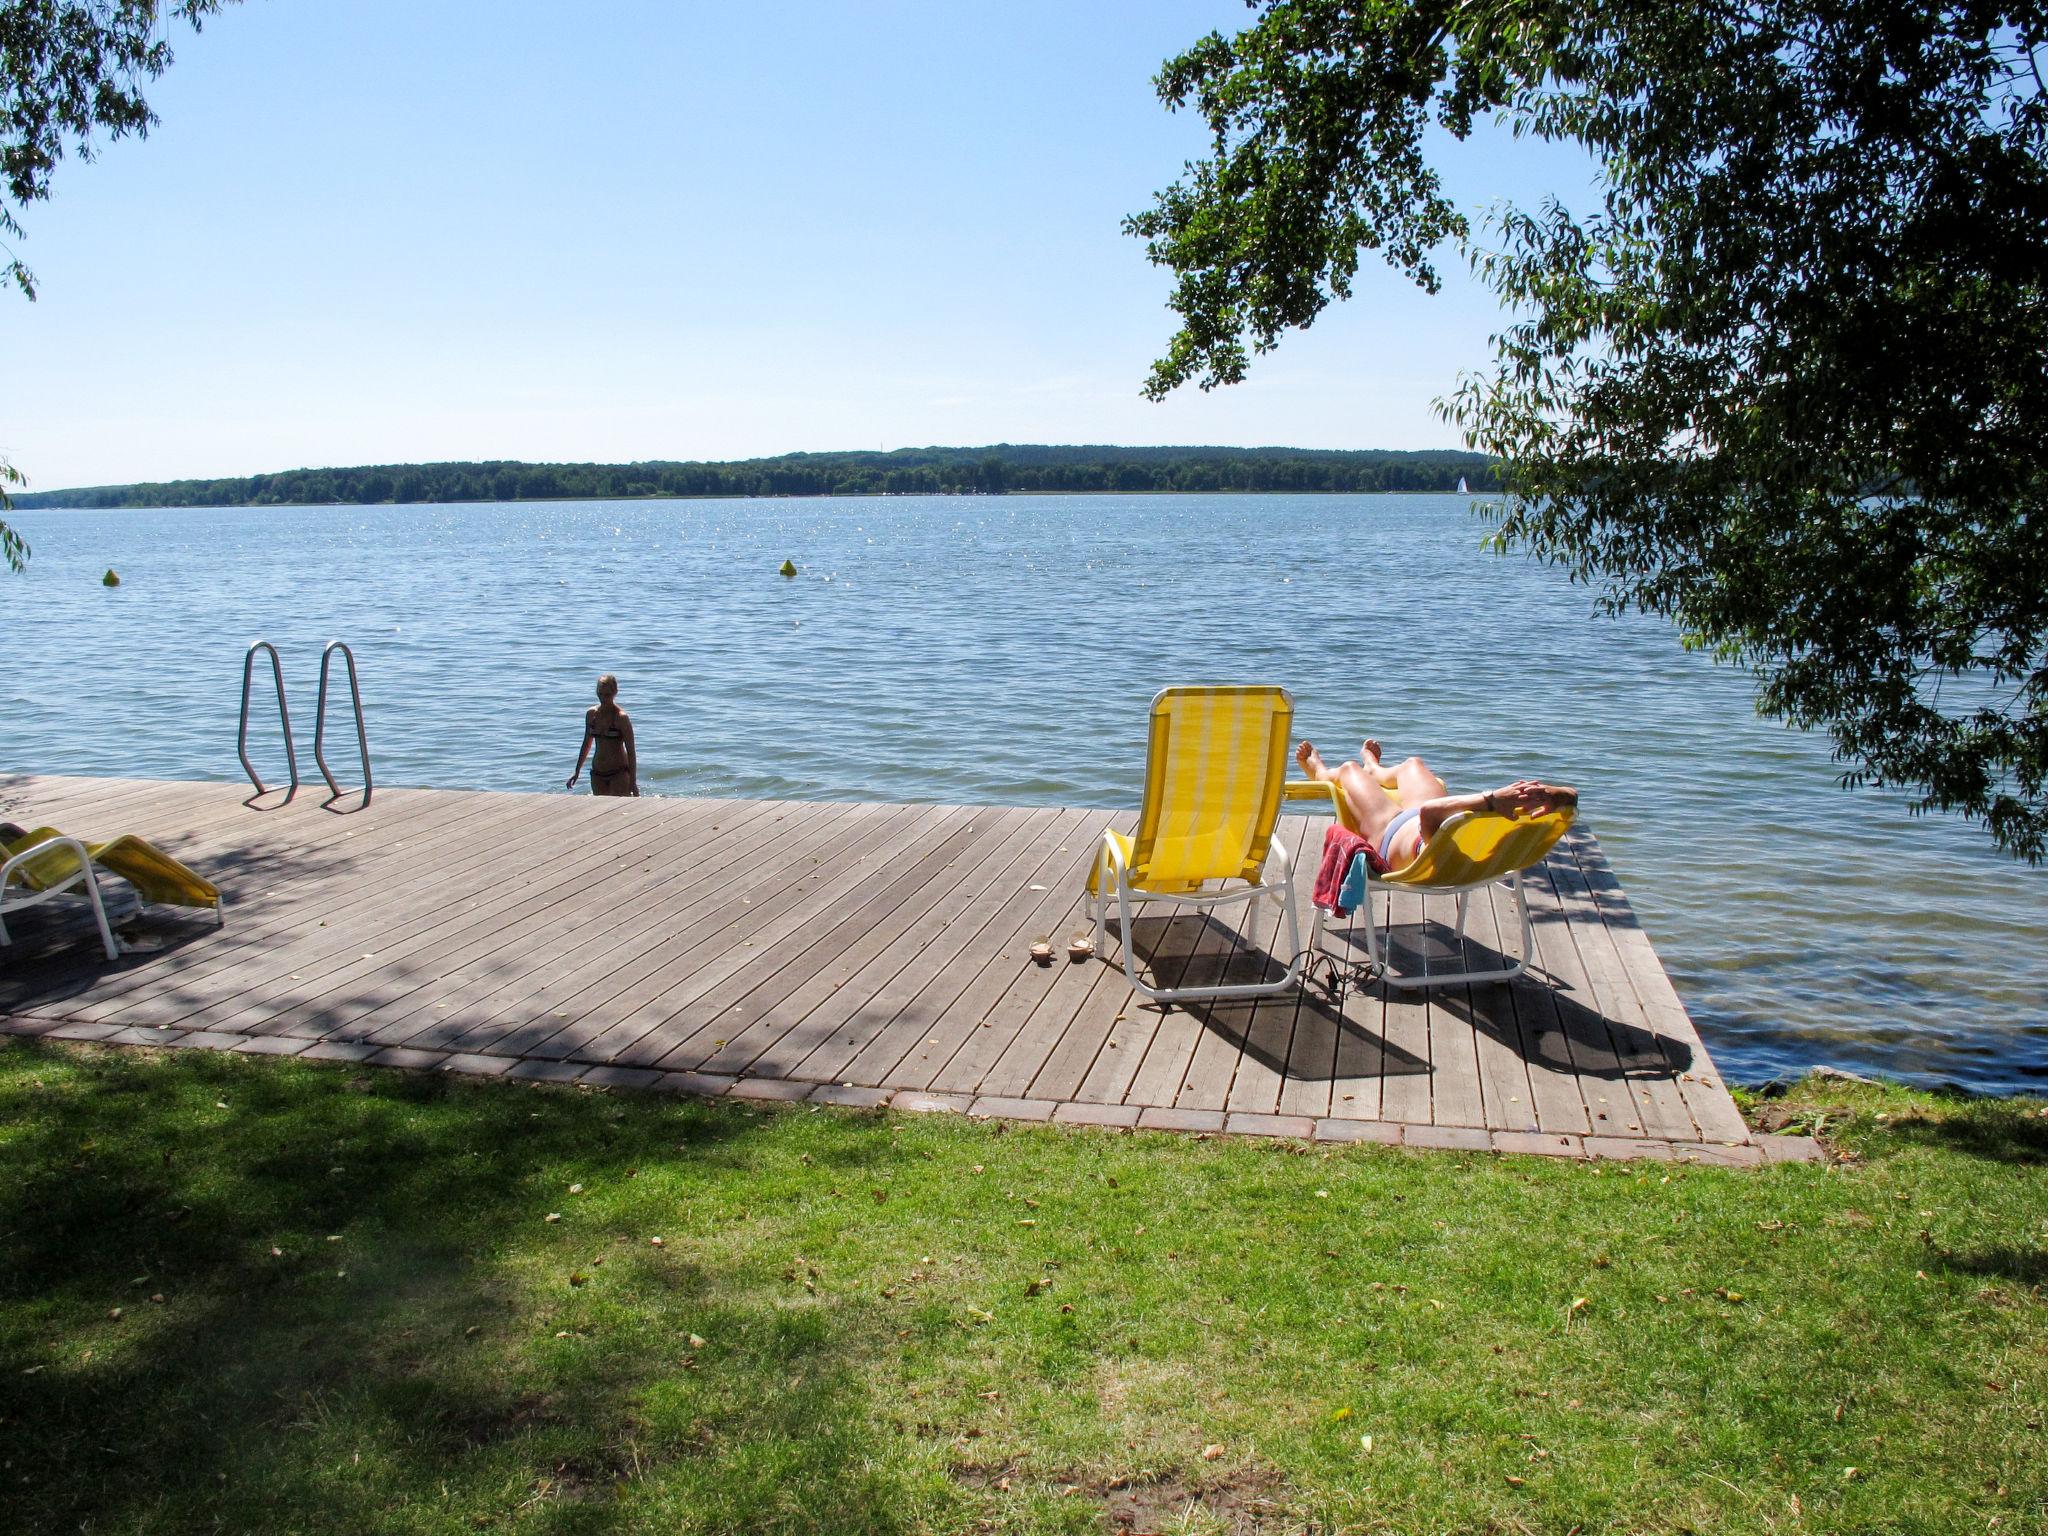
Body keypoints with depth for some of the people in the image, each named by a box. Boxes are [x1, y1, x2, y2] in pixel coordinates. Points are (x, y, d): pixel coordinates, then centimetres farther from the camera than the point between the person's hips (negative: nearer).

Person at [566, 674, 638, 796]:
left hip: (619, 773, -5)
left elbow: (631, 751, -11)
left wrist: (633, 782, -14)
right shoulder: (591, 714, 3)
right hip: (597, 773, 5)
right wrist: (577, 772, 18)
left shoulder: (621, 718, -12)